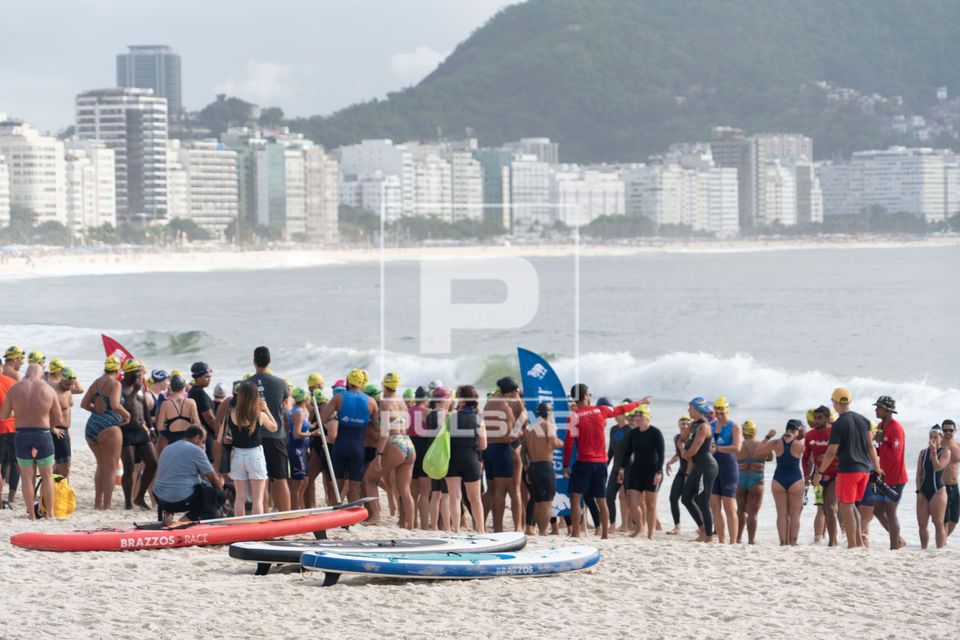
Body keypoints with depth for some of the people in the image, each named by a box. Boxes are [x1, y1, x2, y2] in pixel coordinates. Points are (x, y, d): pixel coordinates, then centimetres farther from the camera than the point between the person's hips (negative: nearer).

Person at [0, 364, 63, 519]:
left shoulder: (15, 389, -3)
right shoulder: (48, 390, -2)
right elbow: (59, 419, 2)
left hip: (21, 435, 1)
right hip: (43, 435, 0)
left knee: (27, 476, 8)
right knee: (47, 475, 12)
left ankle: (31, 514, 7)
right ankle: (50, 513, 12)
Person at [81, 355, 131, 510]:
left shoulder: (96, 383, 11)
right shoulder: (114, 384, -10)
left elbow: (84, 404, 12)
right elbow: (115, 405, -24)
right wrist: (126, 414, -7)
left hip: (91, 428, 7)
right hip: (108, 428, -7)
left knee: (101, 466, 20)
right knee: (110, 468, -1)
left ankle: (97, 503, 21)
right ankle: (106, 506, -3)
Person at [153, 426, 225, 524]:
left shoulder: (167, 449, 16)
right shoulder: (196, 450, -6)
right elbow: (213, 478, 0)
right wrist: (220, 484, 21)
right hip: (183, 500, -8)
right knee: (218, 495, 8)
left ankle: (168, 513, 12)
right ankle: (189, 519, -5)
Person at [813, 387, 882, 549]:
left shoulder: (839, 424, -11)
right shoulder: (863, 420, 8)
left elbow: (831, 452, -12)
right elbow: (870, 446, 11)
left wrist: (819, 472, -5)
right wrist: (877, 468, 16)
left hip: (847, 469, -7)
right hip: (864, 469, 7)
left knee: (846, 507, -1)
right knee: (851, 505, 19)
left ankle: (852, 545, -4)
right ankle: (859, 540, 13)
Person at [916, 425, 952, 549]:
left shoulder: (945, 452, -2)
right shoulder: (923, 453, 12)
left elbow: (938, 467, -17)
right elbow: (919, 473, 9)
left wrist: (934, 452, -16)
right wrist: (919, 491, 0)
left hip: (938, 490, -5)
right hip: (924, 491, 5)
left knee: (939, 524, -6)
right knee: (922, 524, 4)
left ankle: (940, 549, -4)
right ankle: (923, 549, 13)